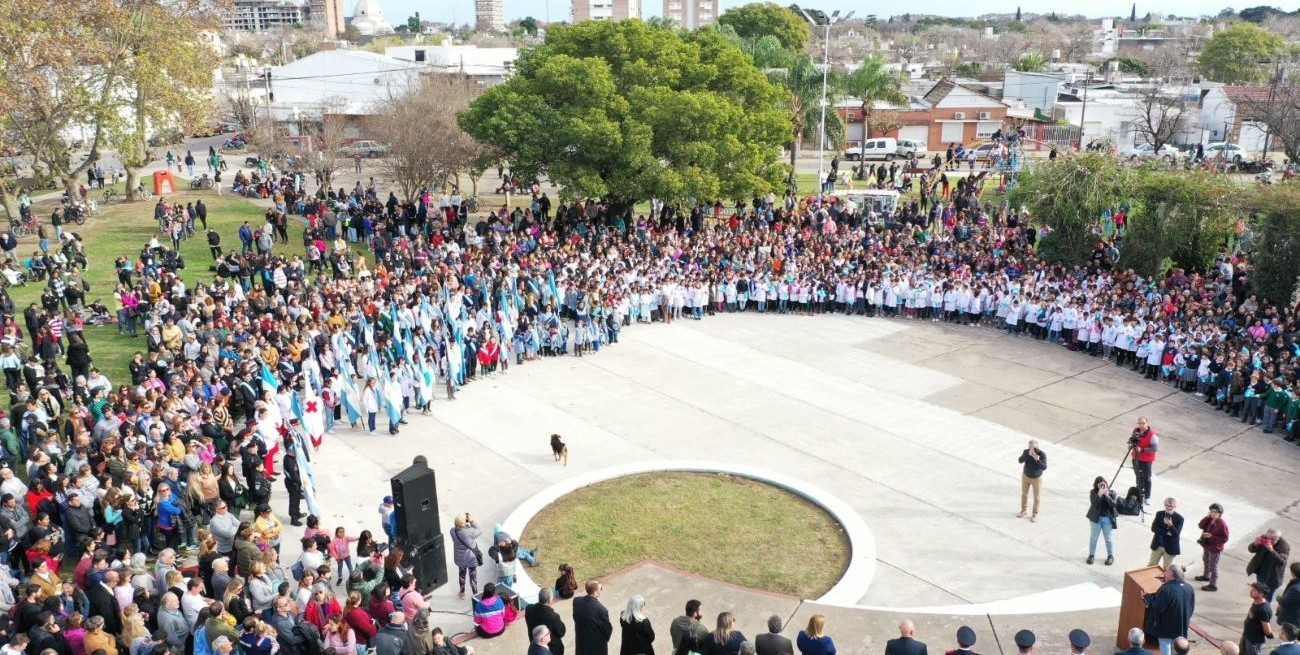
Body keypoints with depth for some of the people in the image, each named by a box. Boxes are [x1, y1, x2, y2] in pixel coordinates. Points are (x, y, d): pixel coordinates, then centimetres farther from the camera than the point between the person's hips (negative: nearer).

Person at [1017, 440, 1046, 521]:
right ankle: (1023, 511, 38)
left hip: (1037, 478, -2)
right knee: (1024, 494, 17)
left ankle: (1035, 514, 30)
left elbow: (1044, 467, -31)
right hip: (1026, 476, 3)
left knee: (1036, 497, 10)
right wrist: (1028, 454, -45)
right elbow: (1020, 460, -31)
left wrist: (1037, 460, -46)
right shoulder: (1026, 451, -17)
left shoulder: (1042, 454, -24)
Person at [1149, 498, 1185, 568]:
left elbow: (1176, 533, -20)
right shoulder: (1159, 514, -3)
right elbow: (1153, 528, -9)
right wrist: (1166, 533, -21)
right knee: (1151, 566, 13)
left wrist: (1170, 525, -39)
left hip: (1170, 547, -2)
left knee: (1166, 569, 11)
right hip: (1158, 545, 2)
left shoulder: (1179, 518, -12)